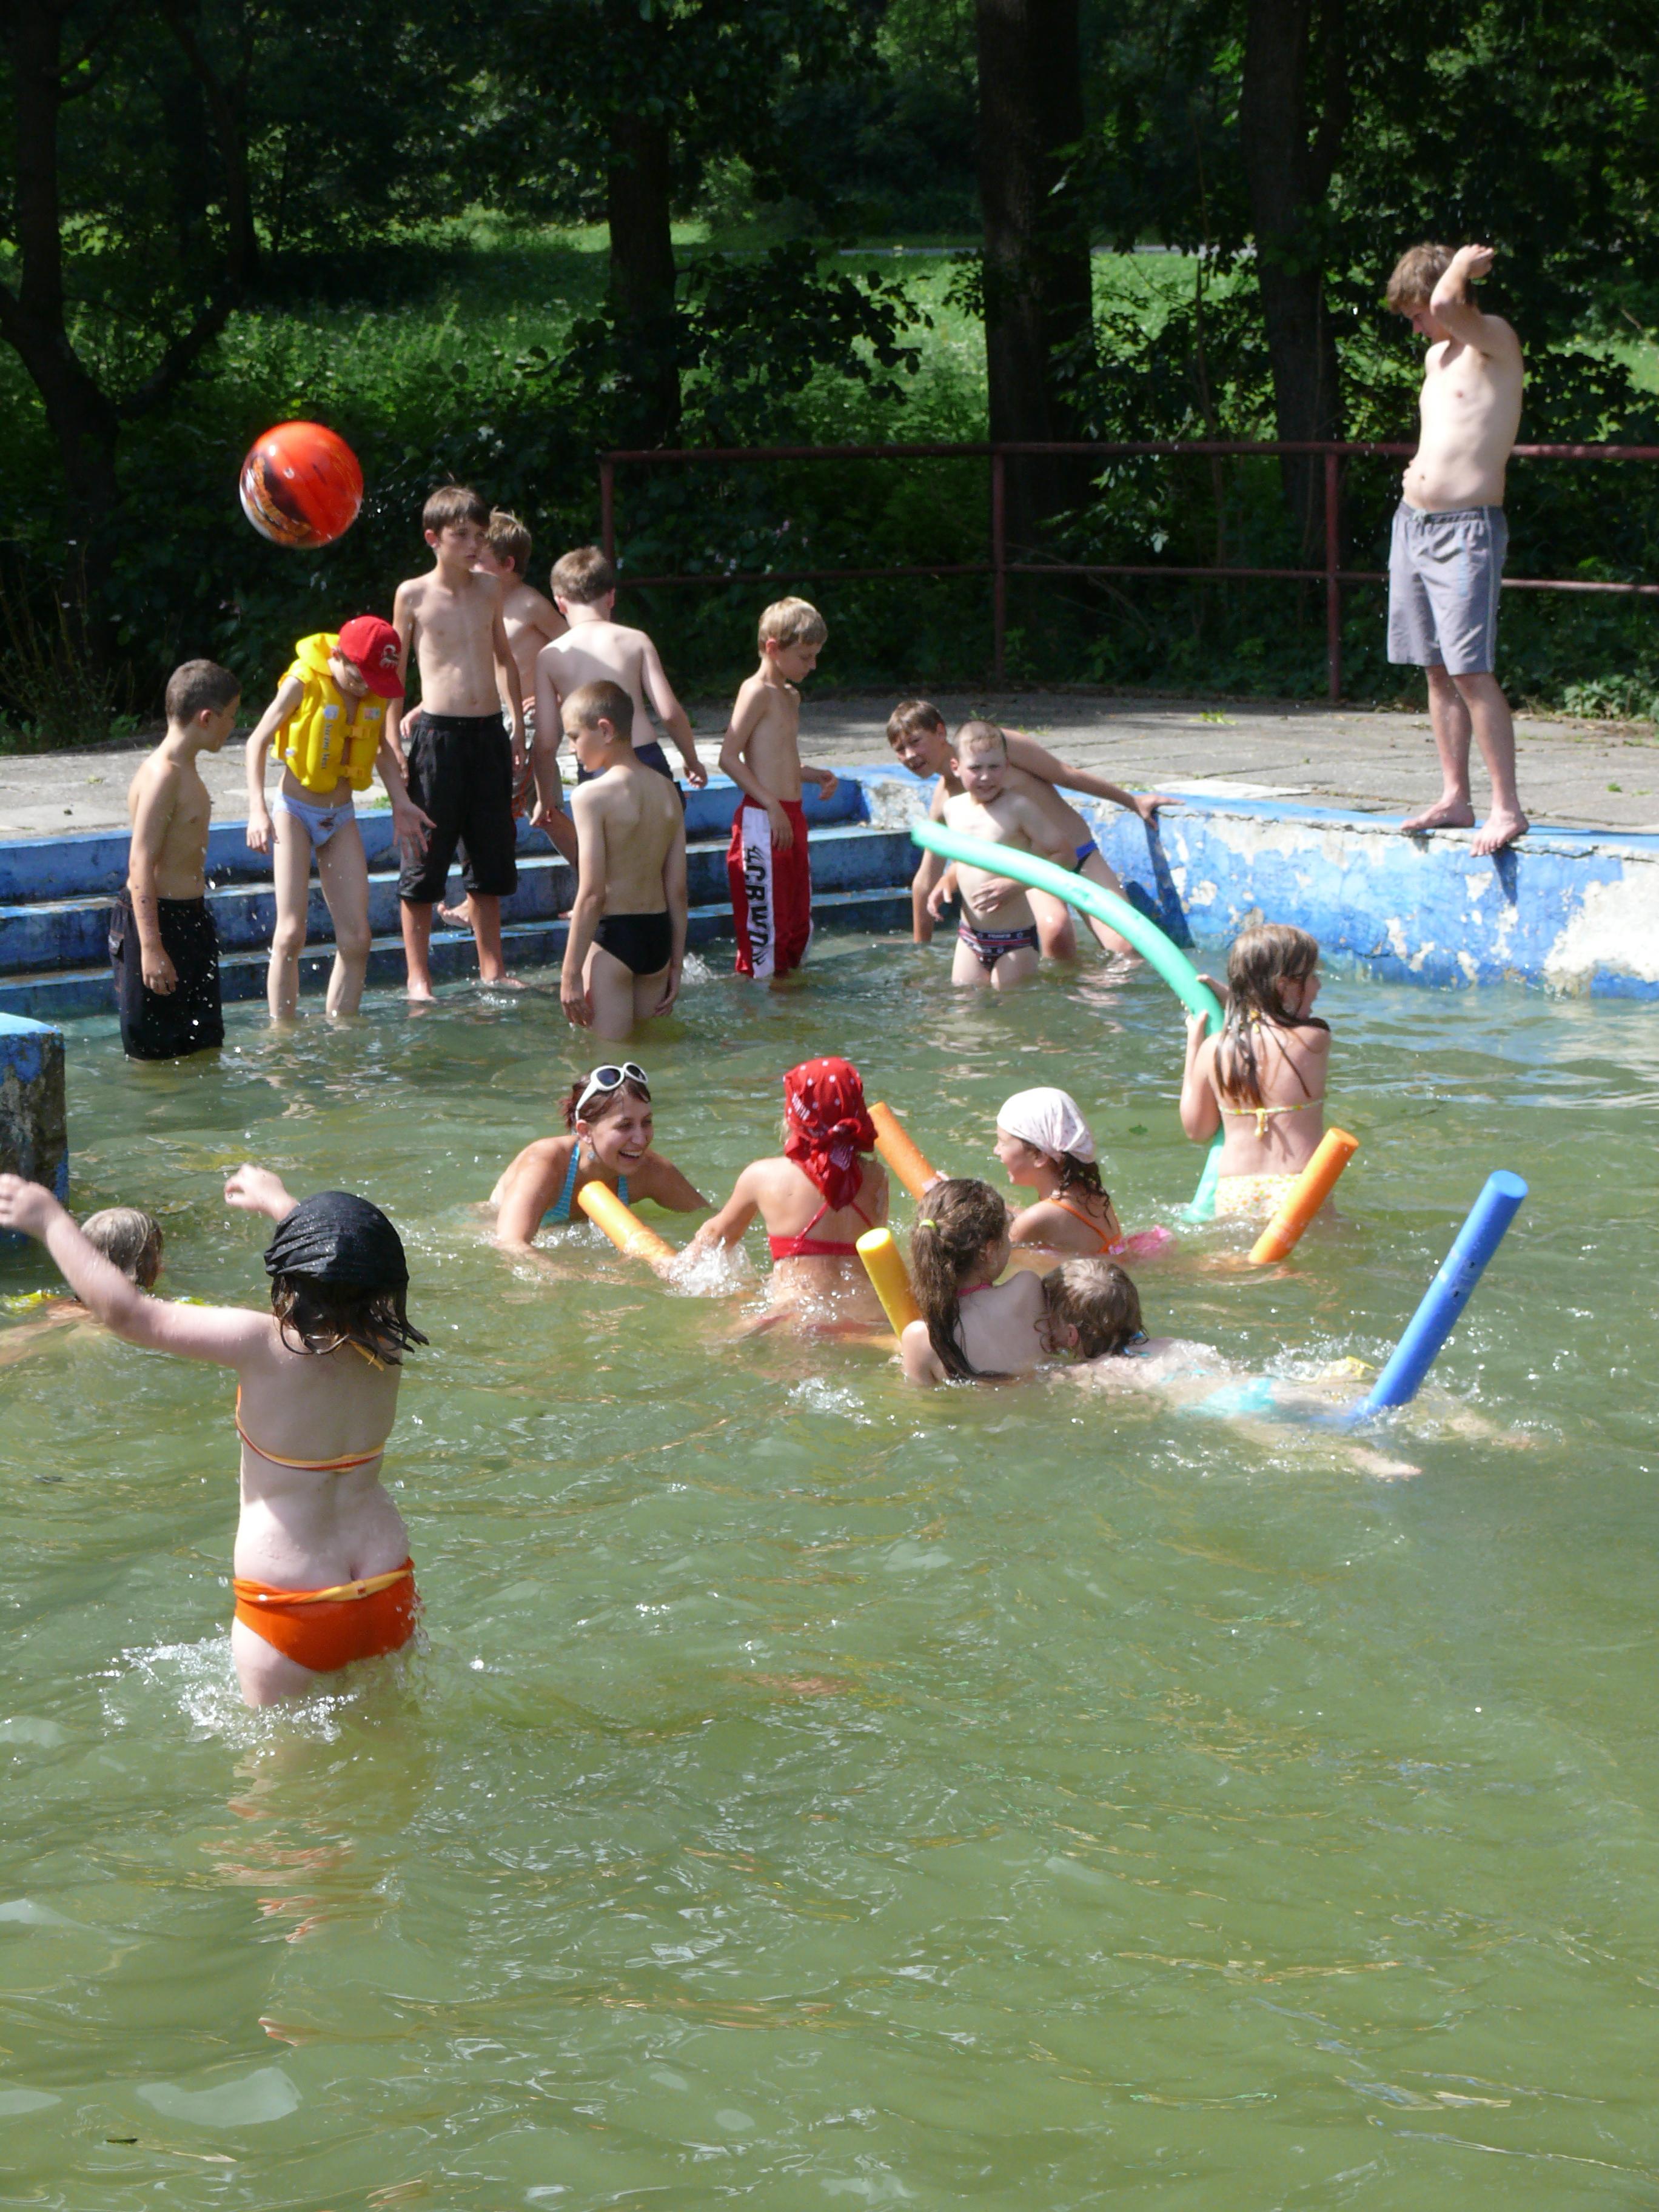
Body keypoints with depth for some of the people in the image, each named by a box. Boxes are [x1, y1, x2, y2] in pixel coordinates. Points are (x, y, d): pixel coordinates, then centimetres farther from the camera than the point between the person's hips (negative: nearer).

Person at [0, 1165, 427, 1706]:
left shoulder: (266, 1346, -22)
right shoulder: (384, 1348, -6)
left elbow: (127, 1313, -17)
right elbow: (353, 1279, 19)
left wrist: (50, 1221, -5)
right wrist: (276, 1202, 35)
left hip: (293, 1607, -5)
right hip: (389, 1594, 5)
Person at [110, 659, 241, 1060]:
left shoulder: (185, 771, 12)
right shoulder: (163, 776, -18)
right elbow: (140, 865, -22)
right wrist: (151, 948, -26)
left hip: (189, 918, 10)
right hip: (158, 921, -10)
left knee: (205, 1044, 15)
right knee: (155, 1056, -4)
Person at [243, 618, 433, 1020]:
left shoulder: (376, 691, -1)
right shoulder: (304, 683, -15)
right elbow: (258, 741, -9)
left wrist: (401, 804, 13)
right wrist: (257, 810, -18)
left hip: (341, 819, 5)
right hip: (296, 811, -5)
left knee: (356, 939, -3)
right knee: (291, 933, -11)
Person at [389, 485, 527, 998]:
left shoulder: (489, 588, 9)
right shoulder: (413, 595, -3)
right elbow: (394, 672, 2)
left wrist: (518, 728, 17)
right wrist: (393, 744, -3)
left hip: (489, 732, 4)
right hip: (438, 734, -4)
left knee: (491, 858, 11)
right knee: (425, 859, -1)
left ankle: (492, 968, 21)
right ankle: (418, 977, 6)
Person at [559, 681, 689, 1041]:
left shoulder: (591, 796, -13)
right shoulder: (667, 792, 6)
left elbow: (592, 894, -17)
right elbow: (678, 890, 7)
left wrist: (570, 974, -13)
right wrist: (676, 964, 14)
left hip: (611, 934, -6)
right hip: (658, 935, 7)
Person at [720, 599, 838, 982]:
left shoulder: (791, 695, 19)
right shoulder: (757, 692, -10)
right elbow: (729, 758, -18)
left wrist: (816, 775, 11)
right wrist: (771, 805, -21)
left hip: (791, 818, 10)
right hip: (762, 821, -10)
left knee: (799, 922, 14)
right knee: (765, 920, -6)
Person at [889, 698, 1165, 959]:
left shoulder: (996, 744, -11)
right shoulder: (945, 804, -1)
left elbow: (1068, 775, -3)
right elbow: (926, 880, 8)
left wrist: (1133, 801, 6)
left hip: (1082, 854, -1)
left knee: (1127, 950, -16)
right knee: (1054, 928, -34)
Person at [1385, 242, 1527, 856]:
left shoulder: (1496, 341, -8)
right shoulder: (1436, 357, 17)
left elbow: (1447, 305, -28)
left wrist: (1462, 265, -10)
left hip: (1466, 529, -9)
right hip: (1413, 523, 9)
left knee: (1472, 671, -13)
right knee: (1437, 671, 9)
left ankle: (1508, 807, -10)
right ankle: (1455, 798, 13)